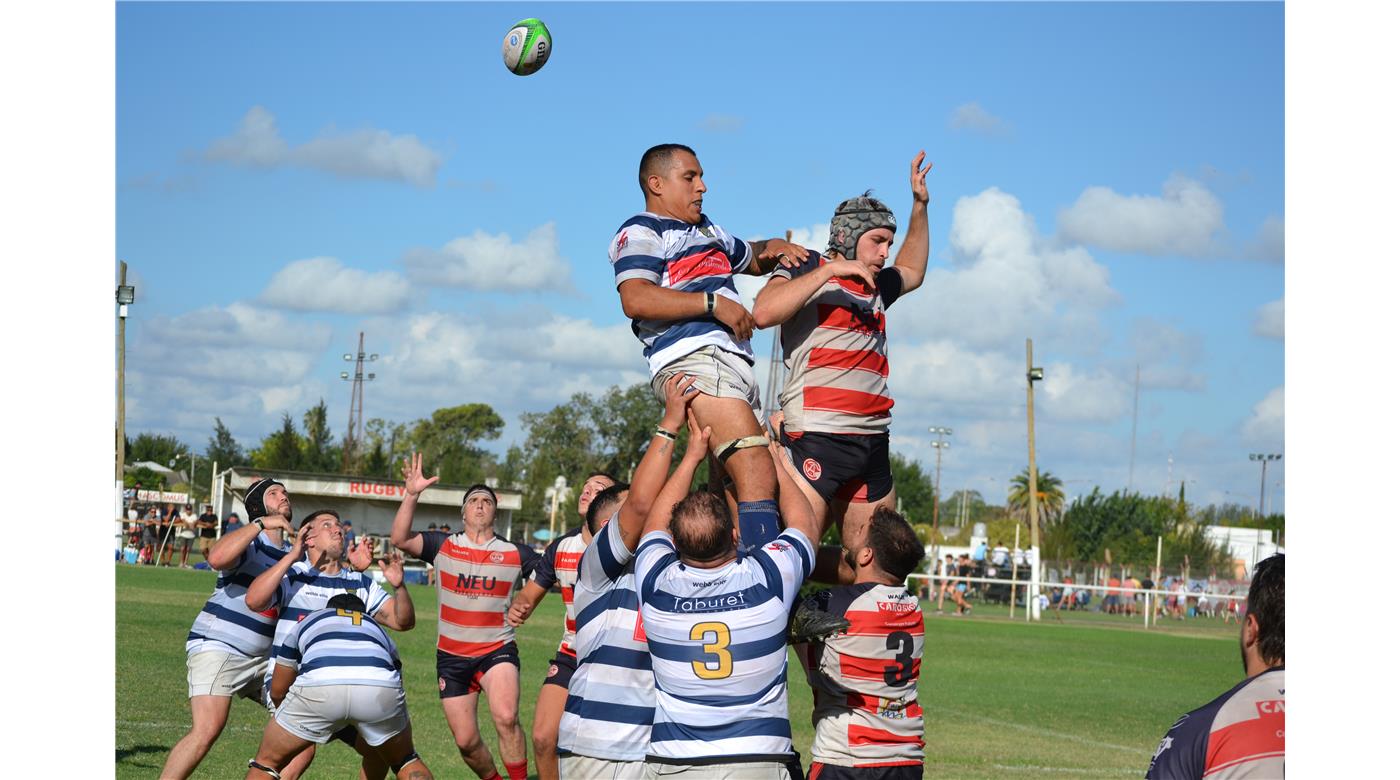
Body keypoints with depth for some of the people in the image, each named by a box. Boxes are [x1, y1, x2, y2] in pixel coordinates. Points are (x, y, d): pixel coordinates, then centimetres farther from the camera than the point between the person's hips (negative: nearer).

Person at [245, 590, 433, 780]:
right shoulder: (379, 630, 42)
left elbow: (277, 692, 44)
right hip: (381, 686, 1)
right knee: (405, 760, 30)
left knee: (266, 762, 21)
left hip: (319, 686, -1)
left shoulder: (308, 622, 39)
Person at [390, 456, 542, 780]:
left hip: (497, 651, -2)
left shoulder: (515, 554, 2)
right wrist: (411, 495, -23)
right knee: (466, 741, 6)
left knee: (506, 718, -29)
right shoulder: (443, 545, 1)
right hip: (452, 656, 2)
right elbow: (400, 538, -11)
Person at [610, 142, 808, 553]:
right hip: (694, 360, -10)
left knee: (732, 489, 5)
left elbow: (751, 259, 47)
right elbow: (635, 299, -15)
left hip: (733, 362, 10)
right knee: (757, 474, -23)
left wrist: (773, 248, 23)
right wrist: (712, 304, -16)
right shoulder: (641, 232, 2)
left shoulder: (706, 229, 31)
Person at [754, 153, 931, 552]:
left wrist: (920, 206, 38)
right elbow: (763, 313, -15)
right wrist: (830, 270, -12)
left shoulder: (875, 286, 23)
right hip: (816, 436, -8)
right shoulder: (806, 269, 4)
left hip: (873, 441, 8)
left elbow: (912, 273, 46)